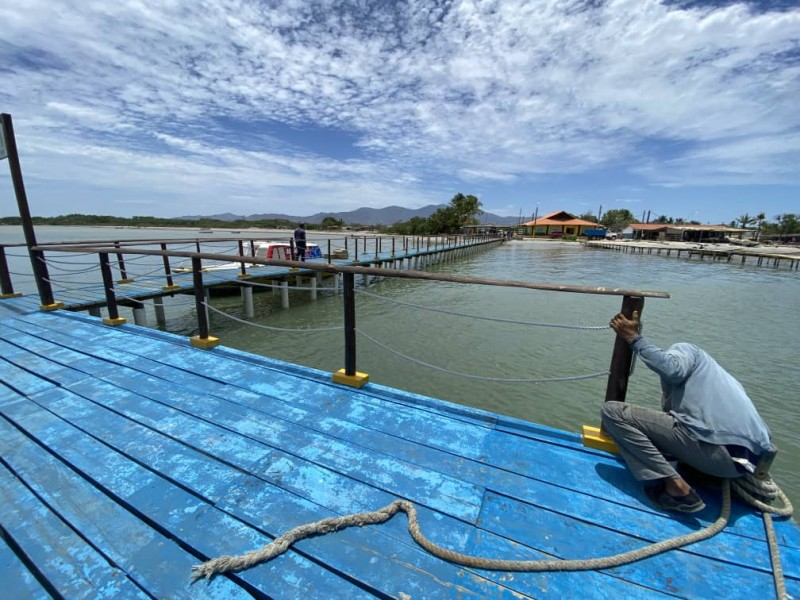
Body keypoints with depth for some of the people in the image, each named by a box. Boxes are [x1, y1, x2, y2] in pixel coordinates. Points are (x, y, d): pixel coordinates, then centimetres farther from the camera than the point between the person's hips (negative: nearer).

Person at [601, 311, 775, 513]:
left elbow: (672, 369, -16)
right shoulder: (713, 375, 34)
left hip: (715, 448, -9)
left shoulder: (683, 349, 10)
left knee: (613, 411, -9)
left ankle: (675, 486, -14)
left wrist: (633, 338, -8)